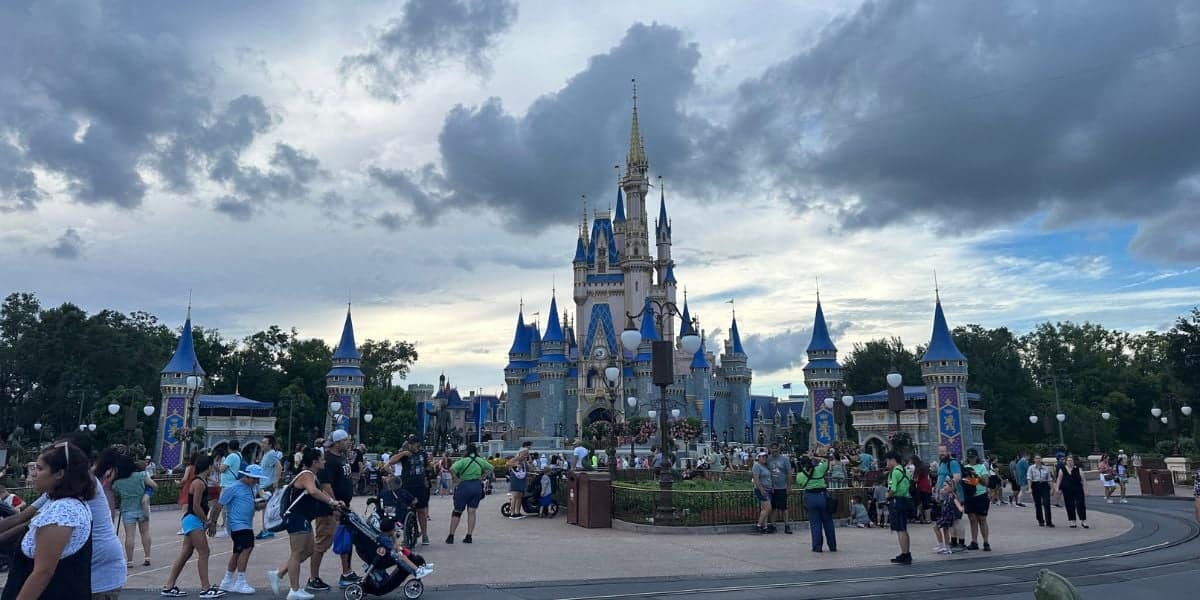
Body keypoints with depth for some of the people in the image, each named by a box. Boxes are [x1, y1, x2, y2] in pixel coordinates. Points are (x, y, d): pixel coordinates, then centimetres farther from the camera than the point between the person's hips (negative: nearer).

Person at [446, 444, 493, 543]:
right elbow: (490, 468, 19)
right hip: (477, 486, 4)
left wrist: (457, 479, -13)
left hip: (464, 486, -4)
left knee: (457, 511, 8)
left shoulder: (463, 461, -10)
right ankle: (469, 536, 6)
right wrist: (482, 477, 14)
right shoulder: (480, 461, 5)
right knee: (472, 512, 8)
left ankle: (451, 536, 8)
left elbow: (452, 469, -25)